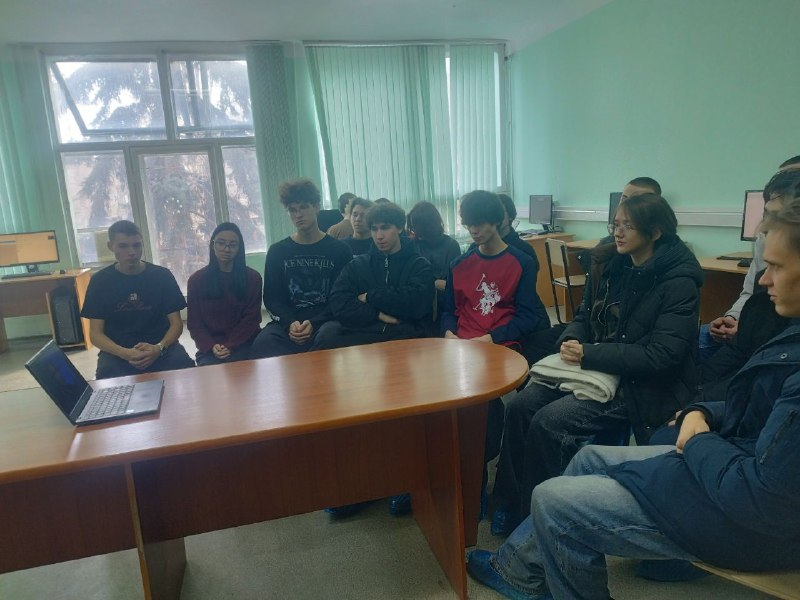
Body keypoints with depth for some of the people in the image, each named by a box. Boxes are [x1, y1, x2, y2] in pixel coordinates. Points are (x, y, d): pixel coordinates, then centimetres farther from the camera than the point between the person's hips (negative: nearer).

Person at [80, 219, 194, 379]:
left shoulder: (162, 275, 3)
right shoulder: (100, 281, 3)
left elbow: (176, 323, 2)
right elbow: (96, 333, 1)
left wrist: (159, 348, -19)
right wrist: (125, 353, -20)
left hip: (161, 347, 1)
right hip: (117, 352, -1)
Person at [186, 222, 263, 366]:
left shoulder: (252, 277, 4)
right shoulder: (196, 279, 6)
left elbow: (252, 318, 0)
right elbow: (194, 323, 5)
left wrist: (230, 346, -13)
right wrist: (211, 346, -13)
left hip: (244, 342, 0)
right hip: (210, 347, 1)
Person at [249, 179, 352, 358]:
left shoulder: (339, 250, 7)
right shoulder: (277, 251, 13)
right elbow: (271, 298, 8)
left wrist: (314, 324, -14)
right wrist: (289, 323, -12)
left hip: (324, 322, -2)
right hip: (287, 322, 2)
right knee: (261, 346, -30)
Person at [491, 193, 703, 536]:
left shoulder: (678, 282, -13)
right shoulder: (609, 264, 6)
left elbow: (662, 356, -19)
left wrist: (589, 355, -20)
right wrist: (570, 342, -7)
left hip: (643, 387, -6)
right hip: (593, 370, 7)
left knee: (550, 422, -25)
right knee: (520, 406, -14)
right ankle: (510, 505, 0)